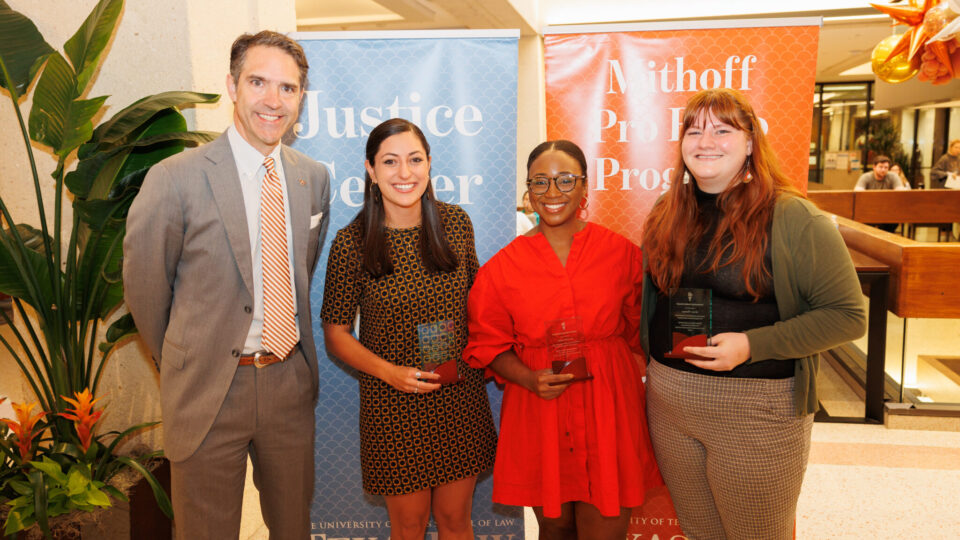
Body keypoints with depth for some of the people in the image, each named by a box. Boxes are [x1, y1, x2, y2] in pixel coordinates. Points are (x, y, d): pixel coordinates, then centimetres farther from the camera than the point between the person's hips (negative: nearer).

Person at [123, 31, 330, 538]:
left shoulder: (314, 178, 1)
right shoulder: (175, 179, -14)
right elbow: (144, 289, -3)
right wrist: (179, 364, 8)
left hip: (291, 380, 4)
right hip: (210, 388, -4)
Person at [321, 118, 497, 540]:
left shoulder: (455, 223, -2)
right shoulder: (351, 243, -12)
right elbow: (336, 332, -5)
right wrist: (389, 371, -18)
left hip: (460, 397, 3)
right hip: (393, 407, -2)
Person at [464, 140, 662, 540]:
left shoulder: (622, 253, 0)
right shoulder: (502, 267, -1)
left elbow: (641, 331, 11)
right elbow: (489, 346, 4)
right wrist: (531, 379, -11)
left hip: (608, 412, 0)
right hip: (538, 414, 0)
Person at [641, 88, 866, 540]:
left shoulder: (793, 219, -11)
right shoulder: (667, 215, 6)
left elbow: (847, 315, -13)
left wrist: (753, 345, -22)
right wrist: (655, 355, 5)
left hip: (756, 408, -4)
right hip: (669, 401, 5)